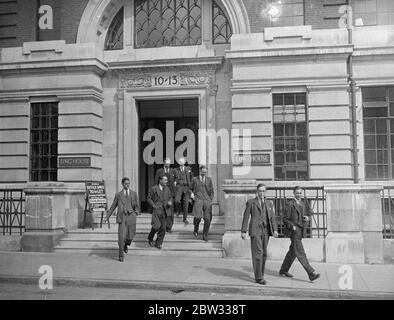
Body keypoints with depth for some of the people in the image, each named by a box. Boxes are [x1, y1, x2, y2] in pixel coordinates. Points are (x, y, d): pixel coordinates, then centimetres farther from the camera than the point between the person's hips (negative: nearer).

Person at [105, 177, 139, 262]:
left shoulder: (134, 193, 11)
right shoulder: (118, 195, 9)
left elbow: (137, 205, 13)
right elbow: (113, 206, 15)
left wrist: (136, 213, -3)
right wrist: (107, 216, 14)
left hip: (131, 217, 2)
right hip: (122, 217, -1)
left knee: (130, 237, 5)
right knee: (121, 237, -10)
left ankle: (125, 245, 40)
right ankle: (121, 255, 5)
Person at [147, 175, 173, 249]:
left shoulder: (167, 189, 9)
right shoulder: (154, 188, -3)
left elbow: (170, 197, 18)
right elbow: (149, 198, 3)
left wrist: (170, 202, -3)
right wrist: (153, 205, -9)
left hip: (164, 211, 4)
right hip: (156, 210, -4)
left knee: (163, 228, 2)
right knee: (156, 226, -13)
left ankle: (158, 243, 15)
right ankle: (150, 238, 17)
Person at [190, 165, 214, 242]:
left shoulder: (209, 179, 13)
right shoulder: (195, 179, 9)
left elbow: (212, 191, 17)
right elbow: (190, 189, 21)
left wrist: (210, 200, 6)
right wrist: (192, 194, 2)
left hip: (207, 201, 2)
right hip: (198, 200, -1)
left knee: (207, 219, -6)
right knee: (198, 217, -18)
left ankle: (205, 236, 9)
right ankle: (196, 229, 13)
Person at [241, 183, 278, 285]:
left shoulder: (269, 203, 14)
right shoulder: (251, 202, 2)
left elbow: (272, 217, 8)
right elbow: (246, 217, 0)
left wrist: (275, 230, -5)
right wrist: (243, 231, -6)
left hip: (266, 231, 5)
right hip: (255, 230, -5)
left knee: (264, 254, 7)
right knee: (258, 253, -10)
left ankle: (260, 275, 18)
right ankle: (258, 277, -7)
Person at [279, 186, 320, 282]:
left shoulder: (304, 203, 10)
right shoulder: (290, 204, -8)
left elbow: (310, 214, 19)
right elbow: (285, 219, -7)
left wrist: (308, 218, -4)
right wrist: (292, 226, -19)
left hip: (301, 230, 7)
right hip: (293, 231, -7)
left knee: (293, 251, 15)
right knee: (300, 252, -9)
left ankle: (283, 270, 28)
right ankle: (311, 273, -13)